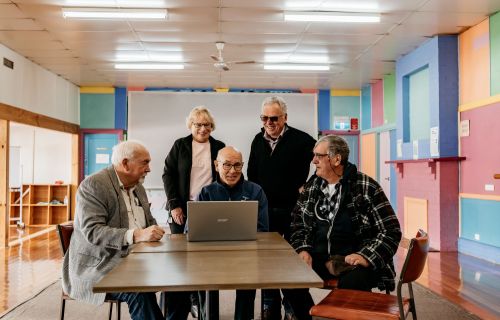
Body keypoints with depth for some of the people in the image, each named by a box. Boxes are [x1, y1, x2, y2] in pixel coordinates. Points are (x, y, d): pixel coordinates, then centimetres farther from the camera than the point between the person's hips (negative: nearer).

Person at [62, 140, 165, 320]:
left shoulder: (139, 188, 14)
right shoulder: (92, 185, -12)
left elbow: (150, 222, 20)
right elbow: (92, 231, -23)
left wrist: (155, 233, -4)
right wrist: (136, 235, -34)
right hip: (98, 264, -7)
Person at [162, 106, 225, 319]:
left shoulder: (219, 147, 9)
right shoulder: (179, 145, 6)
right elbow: (168, 175, 2)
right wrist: (174, 205, -7)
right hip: (183, 209, 0)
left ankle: (197, 301, 12)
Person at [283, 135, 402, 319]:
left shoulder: (366, 188, -8)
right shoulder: (311, 186, 9)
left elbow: (391, 230, -7)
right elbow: (298, 223, 17)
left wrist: (367, 257, -20)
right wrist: (303, 250, -2)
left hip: (353, 260, -4)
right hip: (320, 257, 5)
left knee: (351, 283, -35)